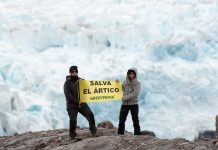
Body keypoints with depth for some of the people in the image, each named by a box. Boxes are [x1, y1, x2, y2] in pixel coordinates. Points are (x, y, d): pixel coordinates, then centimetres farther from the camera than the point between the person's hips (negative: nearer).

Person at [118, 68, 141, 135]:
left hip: (134, 104, -3)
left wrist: (126, 97, -20)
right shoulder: (125, 82, 9)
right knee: (121, 120, 2)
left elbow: (135, 93, -17)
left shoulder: (137, 83, -4)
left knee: (135, 120, 1)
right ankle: (120, 134, 8)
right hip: (125, 104, 4)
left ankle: (137, 134, 4)